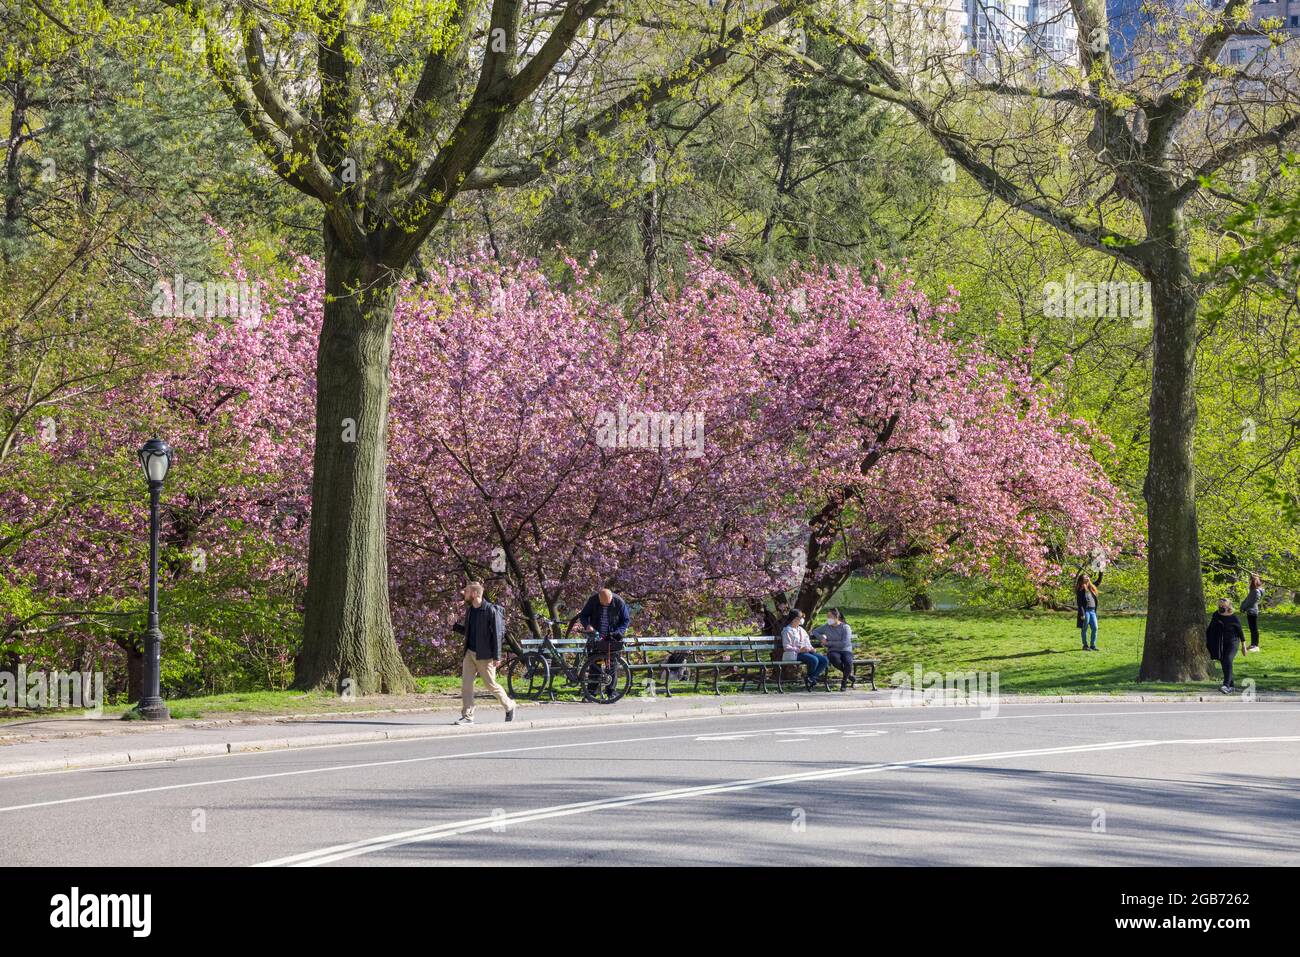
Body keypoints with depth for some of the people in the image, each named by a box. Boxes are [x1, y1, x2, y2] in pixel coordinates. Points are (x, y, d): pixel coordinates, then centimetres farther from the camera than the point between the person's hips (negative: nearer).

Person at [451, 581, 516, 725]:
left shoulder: (491, 611, -13)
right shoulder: (469, 610, 10)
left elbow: (497, 634, -14)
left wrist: (497, 657, -17)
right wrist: (455, 627, 5)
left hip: (484, 655, -7)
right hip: (469, 653, 7)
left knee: (490, 684, 2)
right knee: (466, 683, -2)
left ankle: (509, 706, 23)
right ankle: (467, 716, 1)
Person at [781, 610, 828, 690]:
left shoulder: (801, 629, 24)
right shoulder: (787, 631, -2)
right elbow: (786, 647, -10)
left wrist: (811, 648, 2)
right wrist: (799, 650, -22)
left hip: (807, 651, 8)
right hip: (794, 654, -8)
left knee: (825, 660, -14)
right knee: (814, 660, -33)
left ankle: (812, 678, -16)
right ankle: (808, 678, -9)